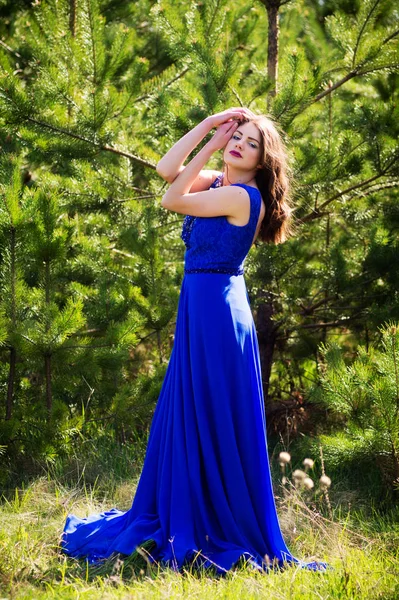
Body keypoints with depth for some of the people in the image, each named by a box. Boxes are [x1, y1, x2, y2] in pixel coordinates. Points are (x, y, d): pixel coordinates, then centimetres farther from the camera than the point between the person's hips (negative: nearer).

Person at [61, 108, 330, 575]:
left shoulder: (242, 196, -14)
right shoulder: (218, 184, 10)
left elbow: (171, 200, -12)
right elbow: (166, 169, 5)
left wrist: (209, 147, -7)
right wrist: (209, 125, 1)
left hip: (218, 313, -9)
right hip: (198, 309, 9)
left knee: (216, 424, -2)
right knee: (184, 418, 15)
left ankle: (231, 535, 7)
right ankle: (186, 522, 26)